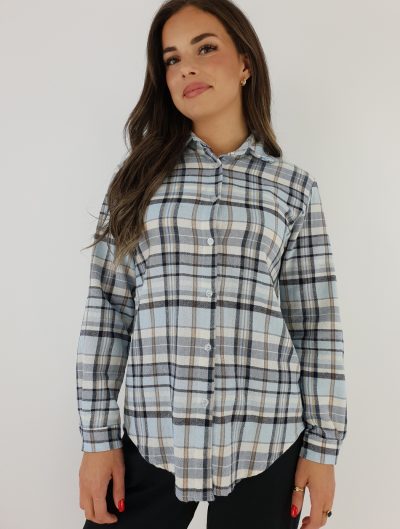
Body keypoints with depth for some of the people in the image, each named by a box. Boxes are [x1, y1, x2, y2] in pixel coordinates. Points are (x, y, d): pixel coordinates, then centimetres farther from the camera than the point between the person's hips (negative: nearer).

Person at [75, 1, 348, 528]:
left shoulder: (295, 187, 3)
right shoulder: (141, 176, 4)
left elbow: (317, 325, 2)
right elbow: (107, 308, 1)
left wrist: (323, 446, 1)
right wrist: (98, 437, -1)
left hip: (266, 445, 0)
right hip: (152, 441, 1)